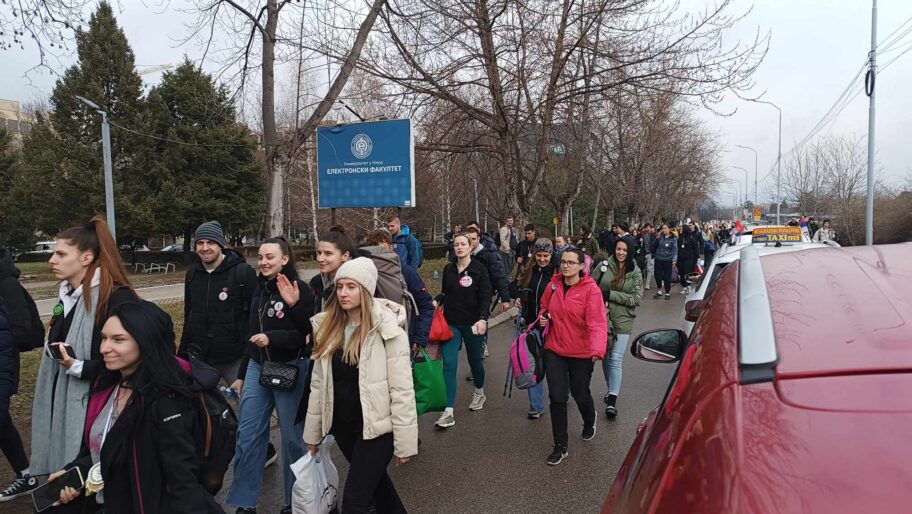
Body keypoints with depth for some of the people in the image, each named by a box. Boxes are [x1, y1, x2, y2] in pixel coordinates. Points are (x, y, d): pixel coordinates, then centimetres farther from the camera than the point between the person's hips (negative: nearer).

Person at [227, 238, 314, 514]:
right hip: (257, 367, 6)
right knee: (247, 436, 7)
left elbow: (308, 335, -16)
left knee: (292, 436, 7)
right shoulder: (259, 289, 9)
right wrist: (241, 374, 17)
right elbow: (252, 334, 16)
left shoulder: (298, 290, -11)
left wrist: (272, 338, -28)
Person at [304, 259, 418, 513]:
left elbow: (401, 390, -16)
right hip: (342, 424, 6)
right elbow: (319, 384, 6)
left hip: (376, 426, -6)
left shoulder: (387, 329, -17)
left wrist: (404, 442, -15)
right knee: (374, 480, 25)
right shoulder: (327, 327, 1)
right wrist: (312, 432, 10)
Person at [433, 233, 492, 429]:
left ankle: (479, 392, 44)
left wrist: (483, 319, -26)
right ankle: (448, 412, -6)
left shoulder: (479, 269, -7)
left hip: (472, 323, -3)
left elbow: (486, 297, -11)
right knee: (449, 364, -7)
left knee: (474, 360, 14)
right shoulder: (448, 269, 6)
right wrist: (436, 302, -6)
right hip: (451, 323, 3)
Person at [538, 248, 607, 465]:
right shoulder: (553, 284, -1)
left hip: (581, 353, -3)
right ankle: (560, 447, 16)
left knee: (580, 395, 15)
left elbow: (597, 323, -26)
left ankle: (589, 422, 51)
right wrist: (543, 317, -5)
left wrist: (598, 350, -41)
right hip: (554, 350, 3)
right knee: (557, 398, 1)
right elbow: (544, 307, 19)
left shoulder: (591, 289, -16)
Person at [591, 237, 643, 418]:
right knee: (605, 356, 15)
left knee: (616, 359, -6)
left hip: (623, 320, -2)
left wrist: (611, 294, -15)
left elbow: (636, 297, -8)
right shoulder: (604, 266, -1)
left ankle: (612, 400, -4)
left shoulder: (635, 272, -1)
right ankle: (612, 389, 36)